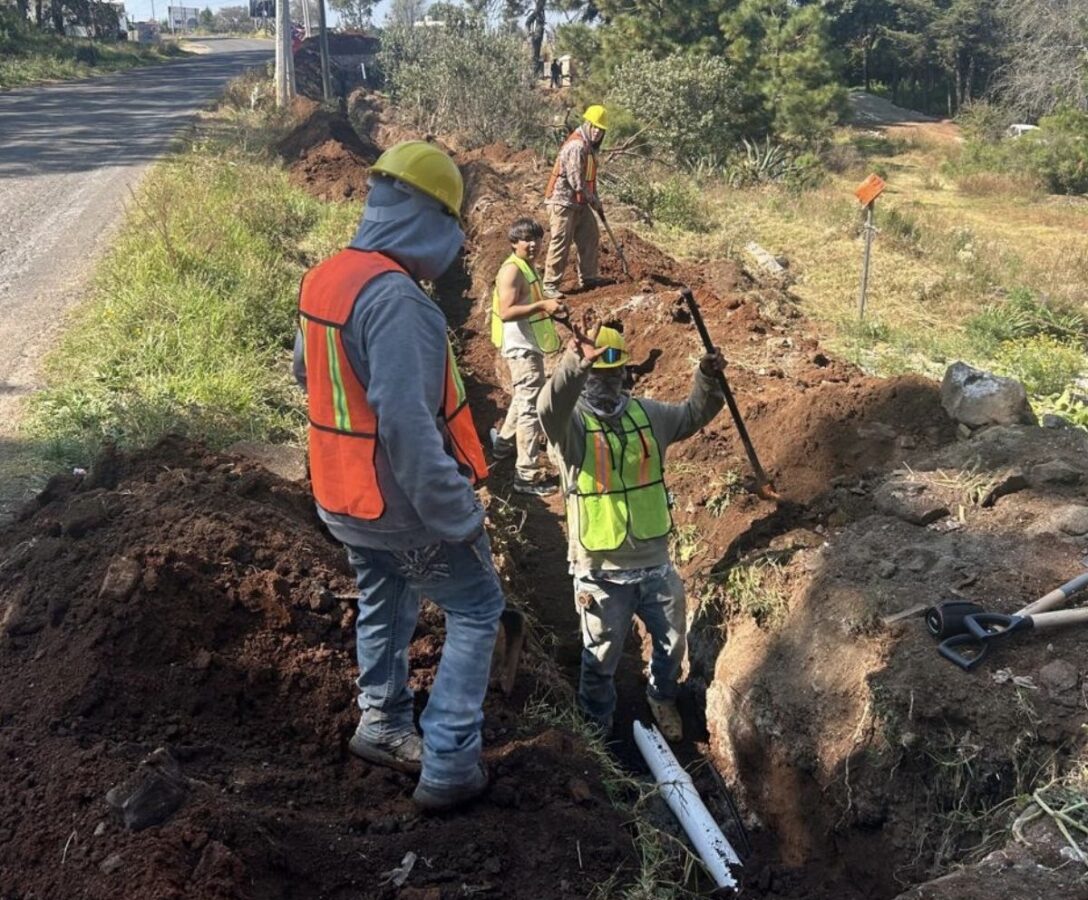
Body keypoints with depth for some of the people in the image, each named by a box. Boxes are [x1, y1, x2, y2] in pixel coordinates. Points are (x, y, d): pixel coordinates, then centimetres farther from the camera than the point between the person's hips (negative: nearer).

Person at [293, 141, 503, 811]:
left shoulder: (324, 278, 2)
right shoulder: (394, 297, -27)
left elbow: (307, 373, 17)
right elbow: (409, 426, -30)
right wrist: (459, 516, -23)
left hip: (345, 496, 8)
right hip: (406, 505, -8)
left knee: (385, 607, 25)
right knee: (476, 611, 8)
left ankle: (384, 726, 42)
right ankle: (449, 767, 12)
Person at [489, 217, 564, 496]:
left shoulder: (527, 266, 12)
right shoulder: (512, 270, -19)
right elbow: (505, 312, -29)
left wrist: (548, 306, 15)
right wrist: (542, 305, -34)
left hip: (530, 344, 11)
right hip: (521, 347, -11)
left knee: (523, 398, 26)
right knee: (530, 406, -10)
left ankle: (504, 443, 46)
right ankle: (527, 475, -9)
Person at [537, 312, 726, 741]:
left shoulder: (647, 413, 2)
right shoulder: (570, 422, -15)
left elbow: (693, 416, 16)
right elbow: (550, 405, -38)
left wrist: (707, 379, -6)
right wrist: (577, 361, -59)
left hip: (656, 564, 5)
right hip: (602, 573, -4)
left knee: (672, 644, 24)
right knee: (602, 660, 14)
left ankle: (662, 697, 54)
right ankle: (598, 727, 39)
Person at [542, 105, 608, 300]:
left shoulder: (588, 146, 12)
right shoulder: (576, 146, -21)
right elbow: (576, 181, -23)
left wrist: (594, 198, 10)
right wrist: (594, 200, -13)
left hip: (579, 203, 10)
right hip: (563, 202, -10)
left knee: (590, 237, 14)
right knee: (561, 244, -8)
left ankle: (587, 278, 24)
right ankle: (550, 286, -3)